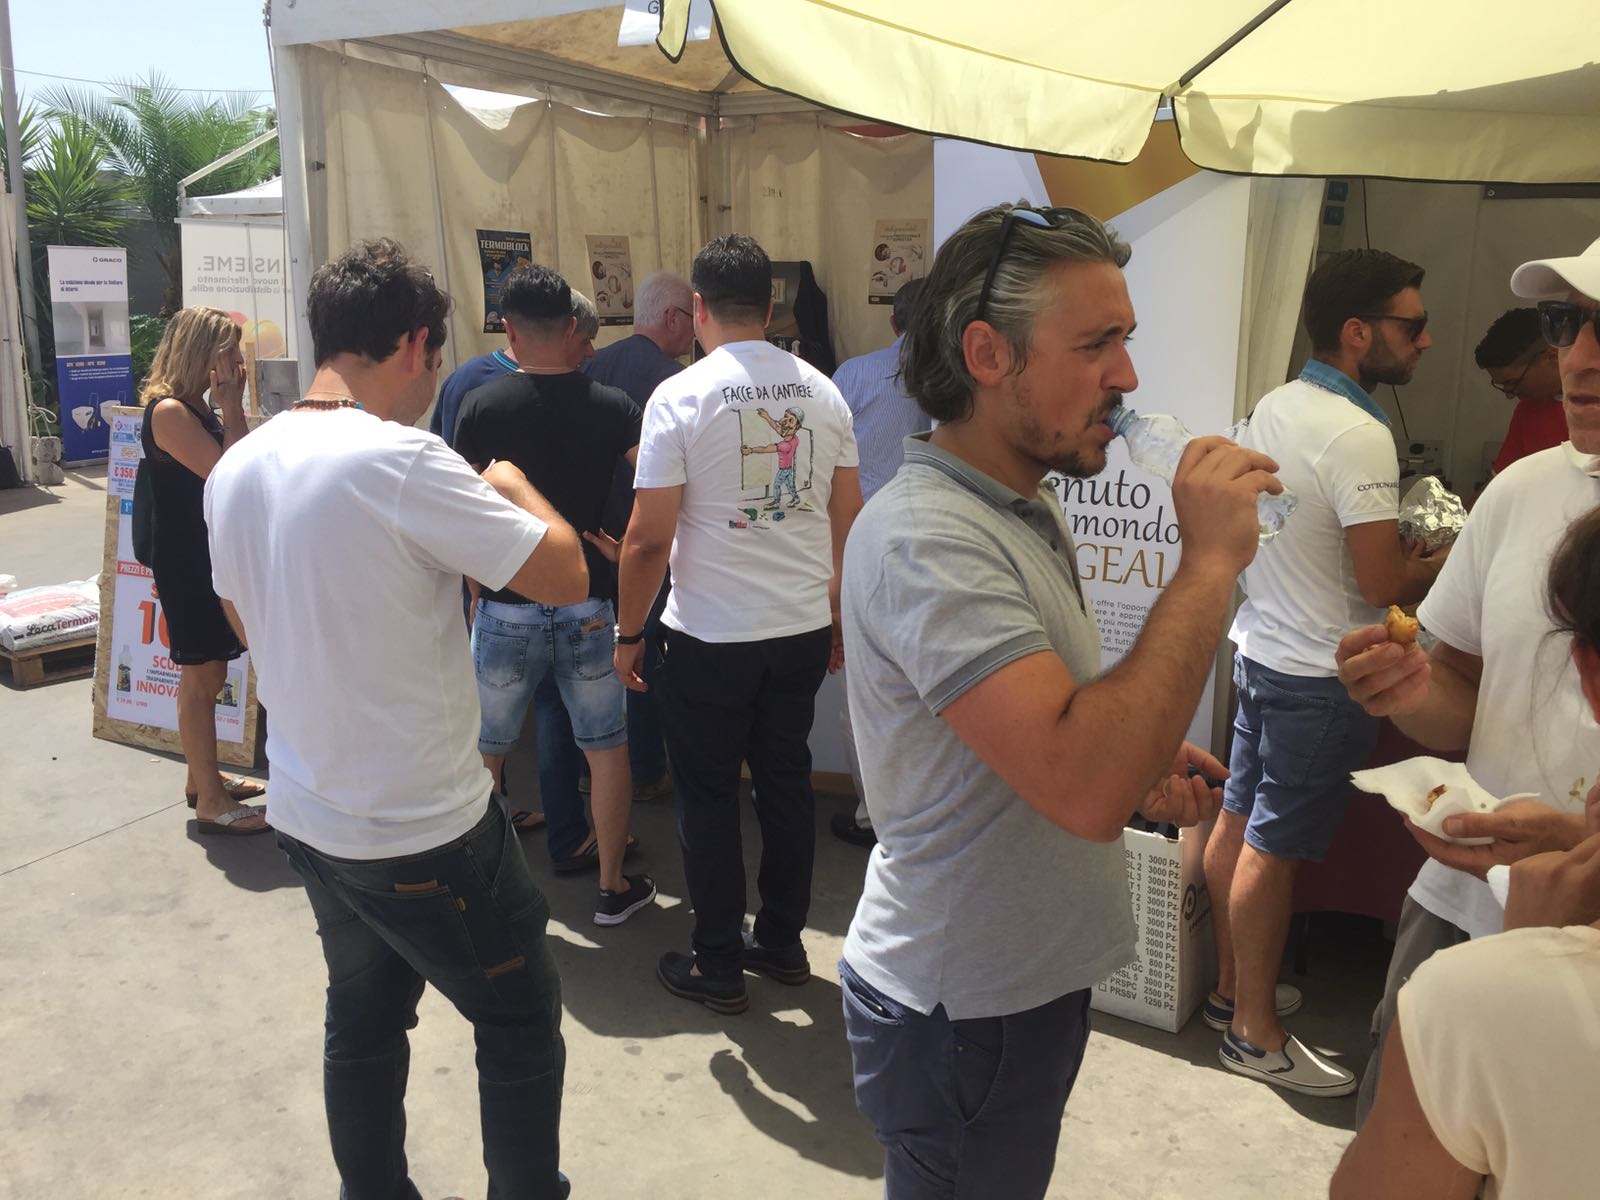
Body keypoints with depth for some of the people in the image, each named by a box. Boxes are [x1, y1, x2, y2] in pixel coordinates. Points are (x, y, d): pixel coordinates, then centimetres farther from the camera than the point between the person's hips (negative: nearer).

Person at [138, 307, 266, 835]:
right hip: (186, 565, -9)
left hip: (213, 558, 9)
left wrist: (233, 406, 0)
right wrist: (231, 407, -17)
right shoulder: (169, 410, -17)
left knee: (208, 674, 17)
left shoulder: (199, 408, 11)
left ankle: (201, 777, 30)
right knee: (201, 678, -3)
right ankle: (211, 803, 4)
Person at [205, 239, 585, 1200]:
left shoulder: (236, 470, 1)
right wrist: (510, 485, -3)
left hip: (309, 818, 8)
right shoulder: (401, 460, -24)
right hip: (427, 832, -7)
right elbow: (566, 576, -21)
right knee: (522, 1020, 13)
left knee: (363, 1021, 23)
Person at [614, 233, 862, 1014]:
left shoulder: (681, 397, -11)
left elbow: (648, 540, -13)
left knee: (709, 795, 8)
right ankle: (782, 943, 30)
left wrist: (628, 634, -1)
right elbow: (848, 519, 8)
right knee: (786, 780, 17)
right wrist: (837, 613, 19)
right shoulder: (821, 391, 3)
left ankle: (719, 967, 19)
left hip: (711, 638, -5)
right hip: (806, 628, 5)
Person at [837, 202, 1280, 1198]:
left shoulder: (1022, 509, 6)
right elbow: (1086, 790, -38)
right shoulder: (924, 538, -27)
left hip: (1031, 972, 9)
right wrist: (1209, 562, -30)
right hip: (965, 1009, -9)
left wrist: (1141, 767, 0)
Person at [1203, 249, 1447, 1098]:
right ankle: (1255, 1032, 15)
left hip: (1260, 646, 9)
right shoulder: (1359, 437, -22)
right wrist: (1453, 559, -2)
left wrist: (1394, 531, 18)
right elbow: (1383, 584, -23)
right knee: (1274, 849, 1)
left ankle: (1232, 988, 32)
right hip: (1322, 673, -9)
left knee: (1238, 820, 16)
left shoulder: (1273, 407, 5)